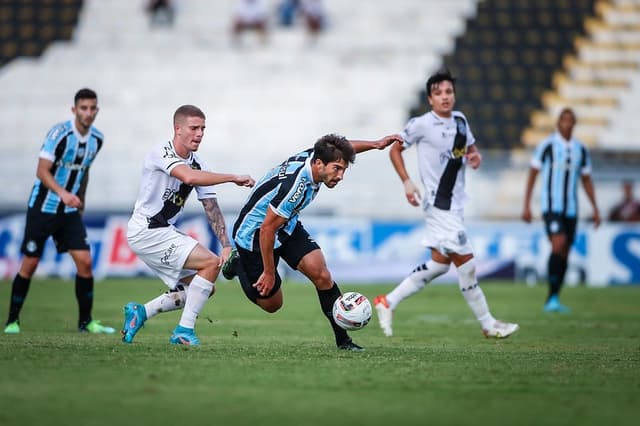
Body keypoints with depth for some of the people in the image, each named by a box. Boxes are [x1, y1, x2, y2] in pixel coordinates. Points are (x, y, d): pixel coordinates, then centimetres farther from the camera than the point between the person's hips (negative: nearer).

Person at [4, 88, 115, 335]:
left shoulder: (97, 139, 2)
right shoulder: (59, 133, -17)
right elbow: (42, 171, -21)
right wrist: (63, 193, -35)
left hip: (70, 212, 5)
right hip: (42, 208, -5)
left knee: (85, 261, -6)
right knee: (30, 264, -2)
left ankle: (85, 321, 5)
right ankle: (12, 321, 11)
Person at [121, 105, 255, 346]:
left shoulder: (198, 165, 8)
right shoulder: (162, 153, -16)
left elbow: (212, 208, 8)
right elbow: (189, 177, -35)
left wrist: (226, 246, -4)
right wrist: (234, 178, -30)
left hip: (164, 232, 9)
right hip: (146, 231, -9)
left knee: (205, 288, 10)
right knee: (211, 263, -17)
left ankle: (141, 312, 15)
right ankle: (184, 331, -13)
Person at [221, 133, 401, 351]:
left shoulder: (313, 155, -14)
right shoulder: (295, 186, -38)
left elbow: (341, 150, 13)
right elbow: (267, 229, -30)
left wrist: (375, 144, 11)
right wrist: (269, 273, -22)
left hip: (287, 226, 8)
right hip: (254, 233, -8)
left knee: (321, 274, -11)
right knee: (271, 304, 4)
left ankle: (342, 339, -4)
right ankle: (238, 263, 28)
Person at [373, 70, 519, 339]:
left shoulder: (460, 120, 9)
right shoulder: (421, 124, -11)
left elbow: (471, 147, 24)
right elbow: (395, 150, -1)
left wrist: (475, 156, 0)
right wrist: (407, 182, -11)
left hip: (454, 203, 8)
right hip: (438, 203, -8)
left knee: (440, 263, 12)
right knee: (465, 261, -6)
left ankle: (388, 303, 20)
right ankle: (488, 324, 5)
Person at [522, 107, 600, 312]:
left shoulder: (581, 149, 9)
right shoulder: (547, 145, -4)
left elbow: (587, 180, 17)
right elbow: (532, 174, -1)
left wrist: (595, 209, 11)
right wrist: (526, 205, -6)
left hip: (571, 209, 5)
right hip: (551, 206, -5)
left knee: (564, 254, 5)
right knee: (558, 244, -22)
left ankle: (552, 301, 13)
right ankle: (553, 297, -17)